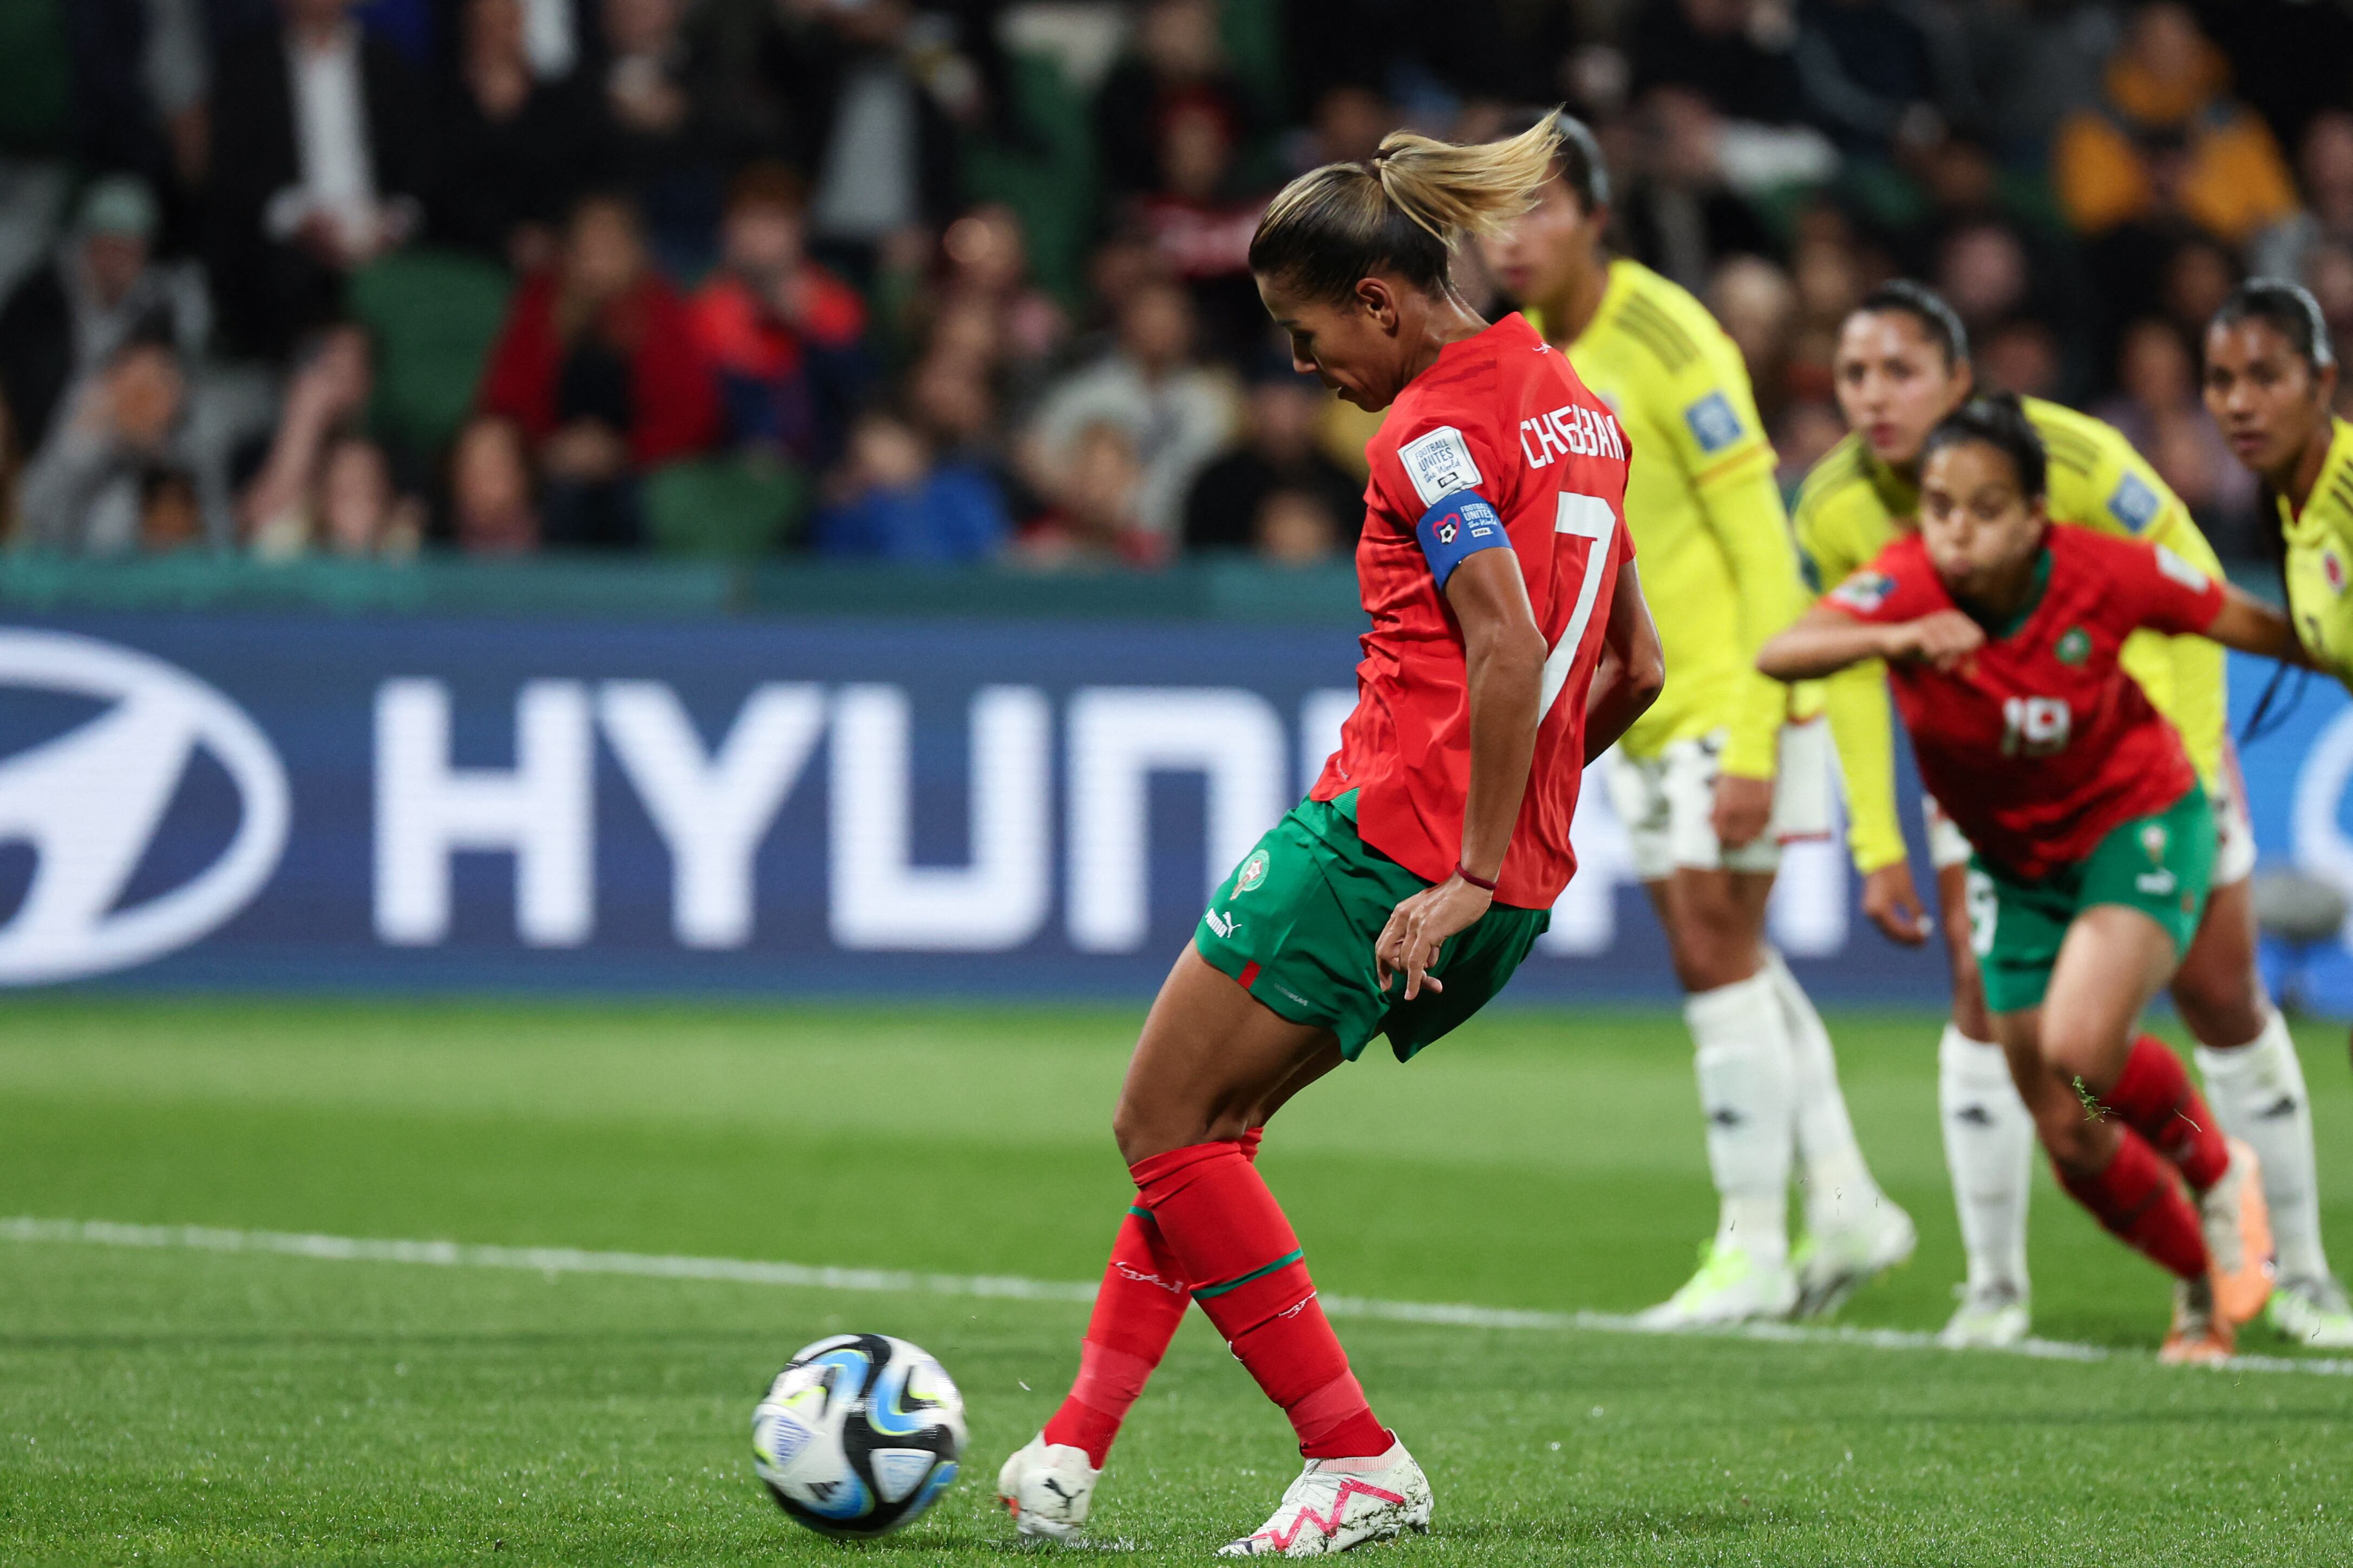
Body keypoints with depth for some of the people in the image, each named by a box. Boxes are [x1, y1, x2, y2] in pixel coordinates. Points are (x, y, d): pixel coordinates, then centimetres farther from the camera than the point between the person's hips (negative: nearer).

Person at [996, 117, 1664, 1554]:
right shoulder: (1576, 405, 15)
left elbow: (1509, 650, -25)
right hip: (1523, 869, 10)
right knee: (1208, 1123, 17)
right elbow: (1635, 666, 19)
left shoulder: (1432, 433, -12)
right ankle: (1077, 1445, 15)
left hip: (1388, 841, -10)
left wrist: (1470, 870, -23)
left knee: (1164, 1128, -1)